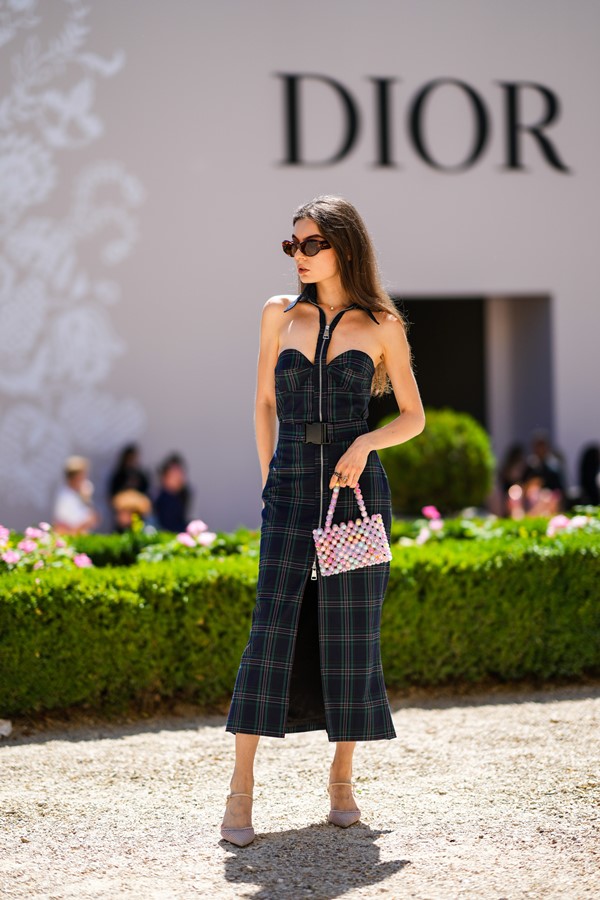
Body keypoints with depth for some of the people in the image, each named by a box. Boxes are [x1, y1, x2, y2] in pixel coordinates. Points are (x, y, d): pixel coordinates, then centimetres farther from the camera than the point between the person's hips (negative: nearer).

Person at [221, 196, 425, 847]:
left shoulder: (381, 325, 3)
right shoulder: (280, 315, 8)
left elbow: (414, 416, 6)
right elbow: (264, 402, 15)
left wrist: (364, 442, -11)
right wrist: (268, 480, 7)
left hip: (356, 489, -1)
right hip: (290, 492, 1)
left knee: (349, 634, 2)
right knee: (272, 629, -8)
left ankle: (342, 777, 18)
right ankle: (241, 789, -6)